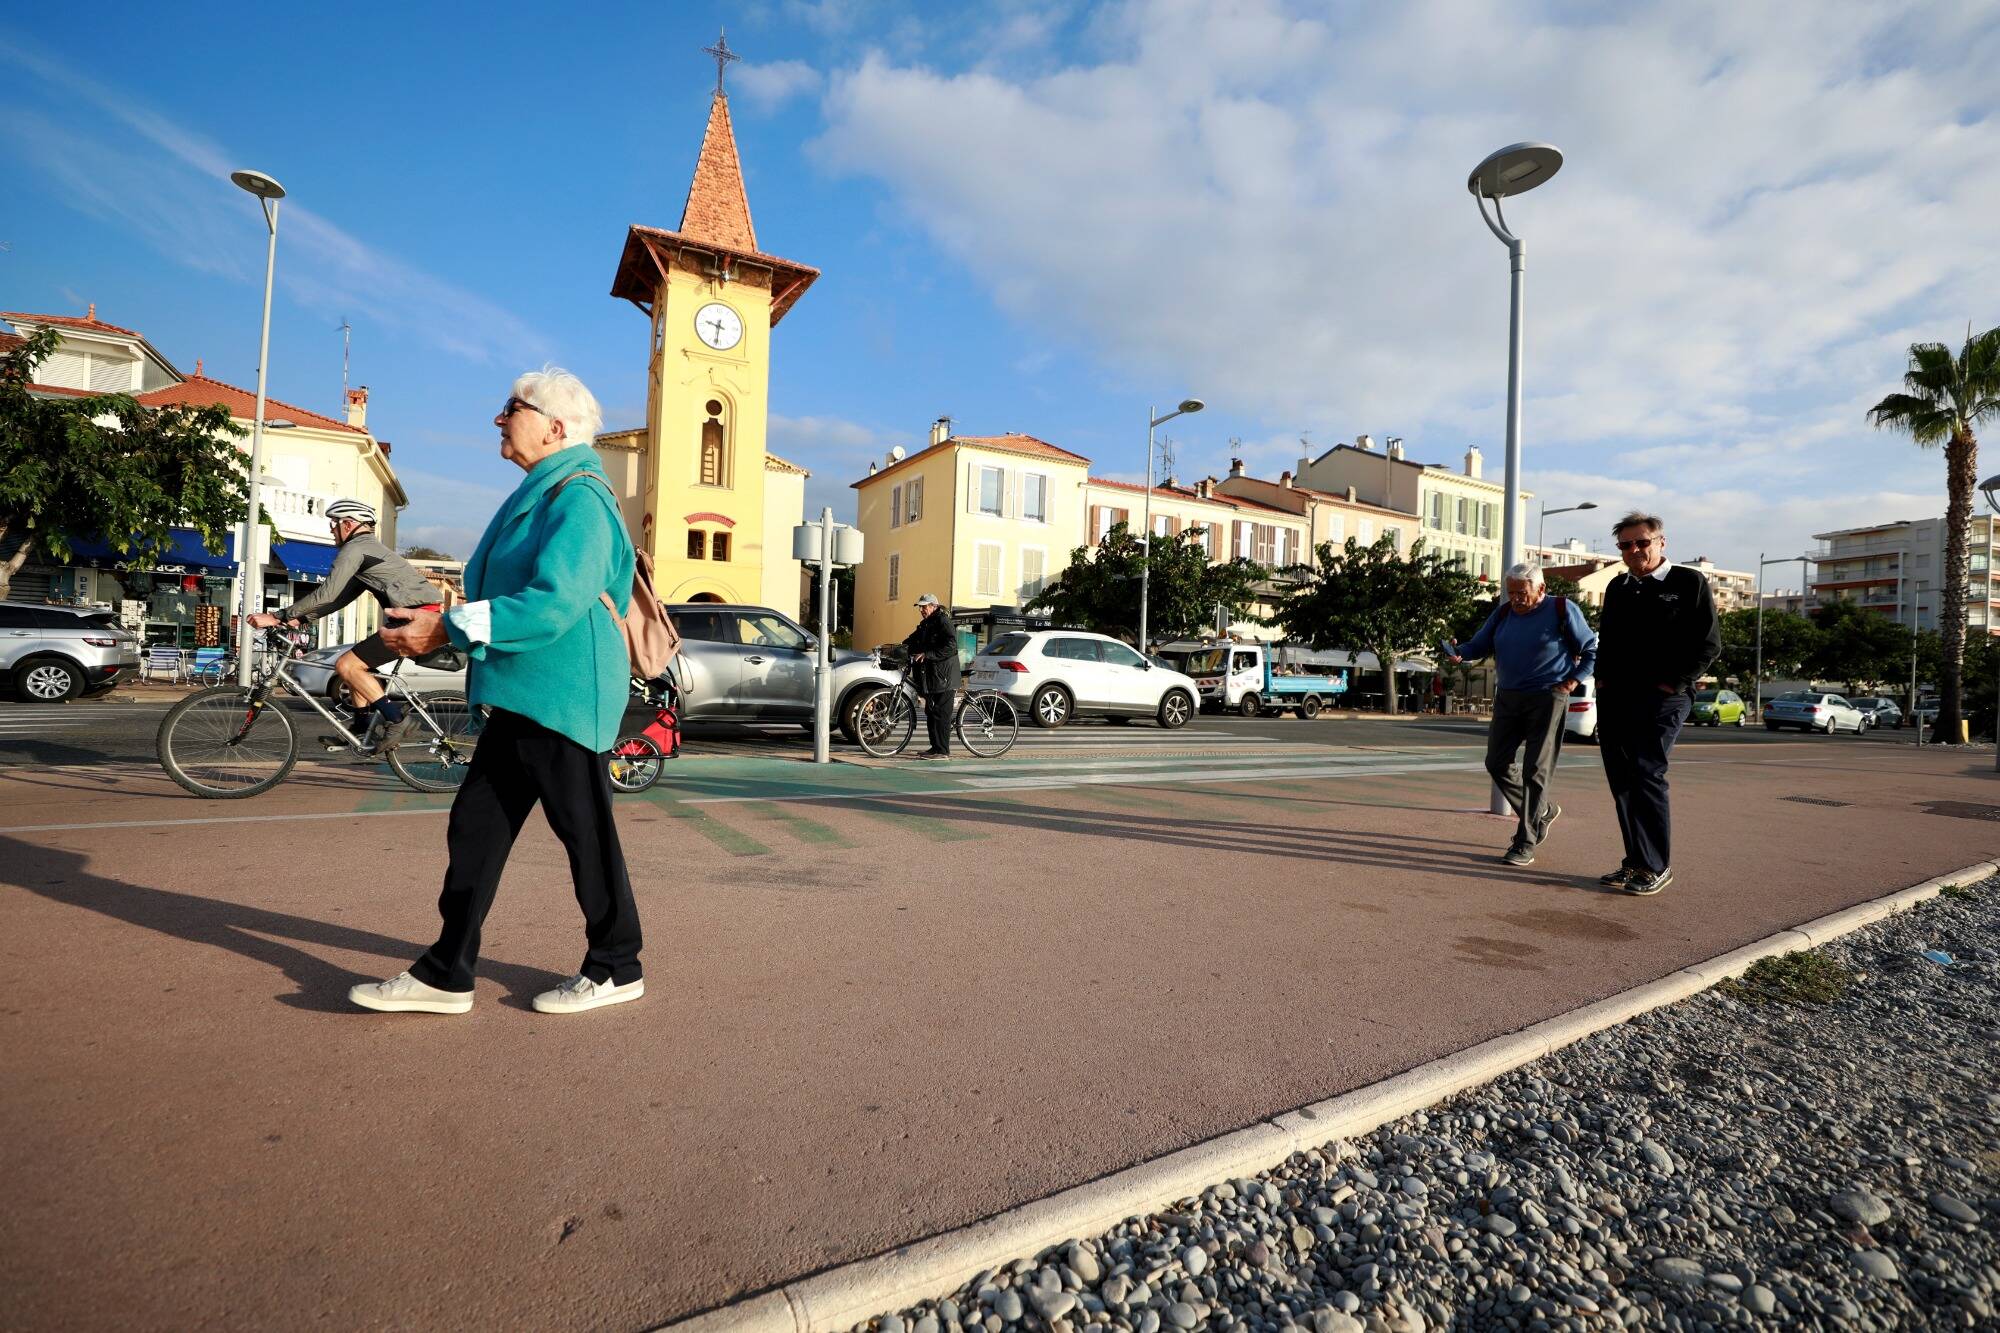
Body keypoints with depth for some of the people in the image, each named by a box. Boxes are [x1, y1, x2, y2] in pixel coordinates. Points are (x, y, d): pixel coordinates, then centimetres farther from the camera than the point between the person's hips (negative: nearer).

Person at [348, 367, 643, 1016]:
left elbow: (553, 604, -25)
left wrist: (447, 627, -20)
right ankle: (445, 974, 22)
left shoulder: (577, 498, -14)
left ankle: (616, 968, 17)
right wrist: (443, 626, 16)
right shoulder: (540, 494, 19)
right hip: (527, 695, 10)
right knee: (476, 827, 11)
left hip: (560, 696, -10)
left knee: (585, 831, 1)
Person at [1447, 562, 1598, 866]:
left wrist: (1575, 680, -9)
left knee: (1536, 771, -4)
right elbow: (1479, 645, 7)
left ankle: (1525, 843, 2)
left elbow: (1592, 650, 3)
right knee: (1498, 764, 7)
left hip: (1547, 699, -6)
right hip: (1508, 698, 6)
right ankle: (1543, 812, 30)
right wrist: (1458, 652, -14)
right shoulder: (1504, 612, 8)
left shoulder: (1563, 610, -4)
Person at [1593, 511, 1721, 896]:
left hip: (1662, 698, -6)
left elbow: (1709, 644, -4)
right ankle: (1635, 862, 14)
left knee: (1646, 775, -12)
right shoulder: (1618, 587, 17)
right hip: (1614, 697, 6)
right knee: (1621, 781, 5)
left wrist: (1672, 683, -11)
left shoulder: (1689, 583, 1)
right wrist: (1603, 677, 11)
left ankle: (1656, 867, -1)